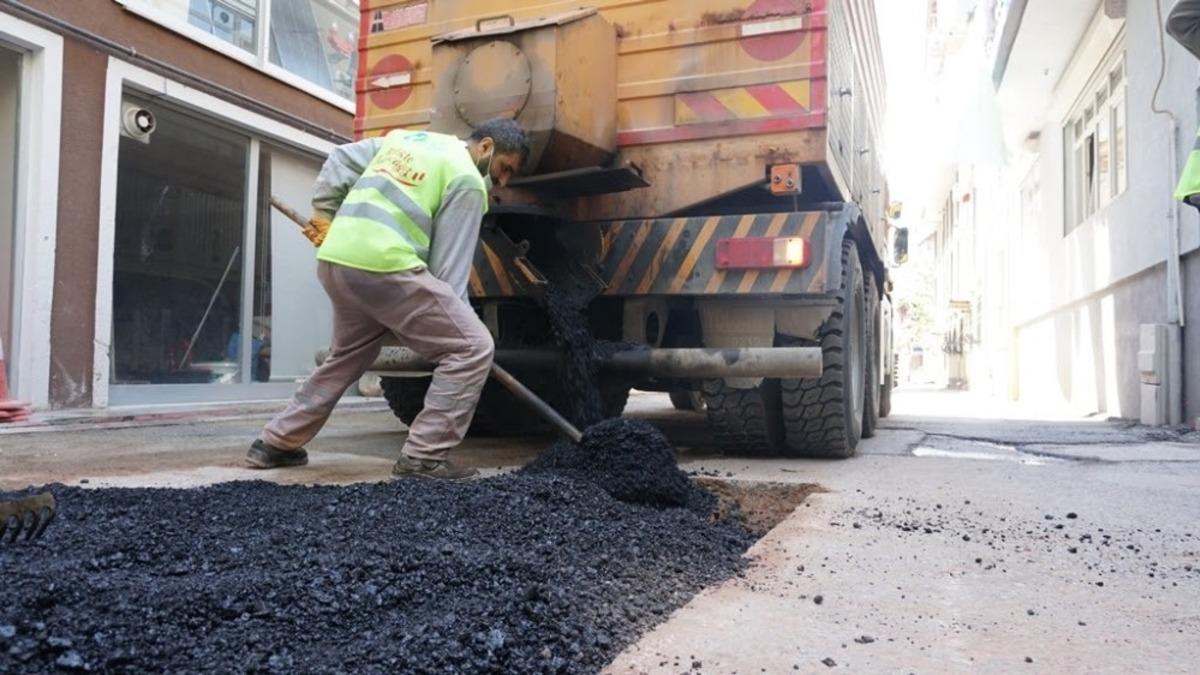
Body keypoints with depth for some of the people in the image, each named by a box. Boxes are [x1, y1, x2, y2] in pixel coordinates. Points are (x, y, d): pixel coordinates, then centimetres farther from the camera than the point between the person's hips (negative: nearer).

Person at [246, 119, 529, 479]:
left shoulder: (407, 138, 25)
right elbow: (448, 265, -2)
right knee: (472, 348, -5)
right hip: (384, 265, -9)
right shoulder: (468, 181, 1)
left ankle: (275, 443, 34)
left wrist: (323, 212, 29)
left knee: (347, 355, 28)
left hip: (335, 259, 9)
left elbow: (340, 160, 28)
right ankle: (423, 457, -6)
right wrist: (452, 322, 3)